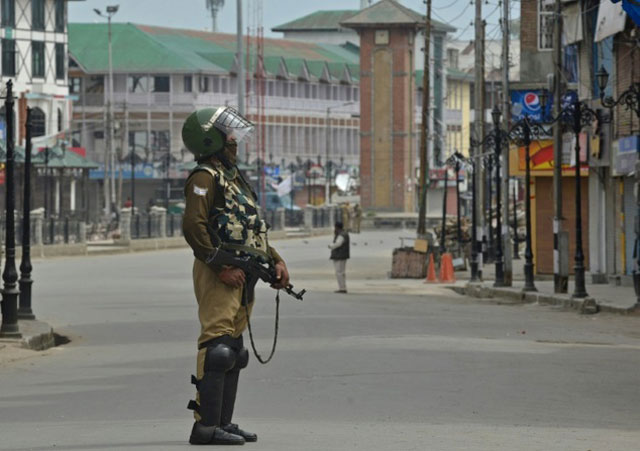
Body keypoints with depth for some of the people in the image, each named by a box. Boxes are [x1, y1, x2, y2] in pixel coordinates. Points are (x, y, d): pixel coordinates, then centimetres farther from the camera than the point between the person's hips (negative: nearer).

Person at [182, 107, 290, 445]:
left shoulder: (233, 178, 23)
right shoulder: (205, 178, -8)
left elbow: (253, 229, 29)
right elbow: (193, 226, -20)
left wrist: (275, 261, 18)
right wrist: (221, 267, -22)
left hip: (242, 276, 10)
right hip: (218, 275, -10)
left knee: (233, 350, 11)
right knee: (217, 347, -15)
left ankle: (223, 422, 16)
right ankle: (206, 425, -17)